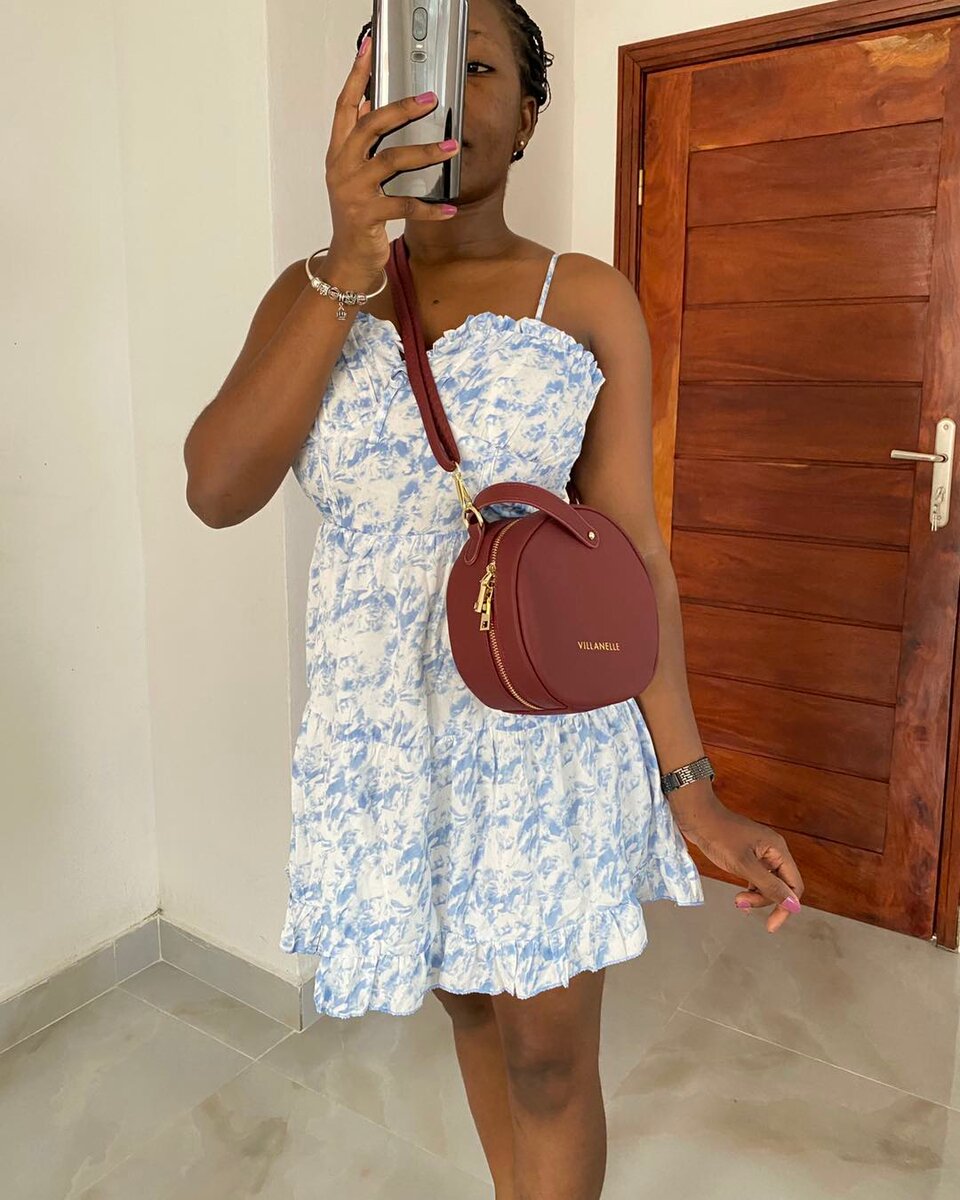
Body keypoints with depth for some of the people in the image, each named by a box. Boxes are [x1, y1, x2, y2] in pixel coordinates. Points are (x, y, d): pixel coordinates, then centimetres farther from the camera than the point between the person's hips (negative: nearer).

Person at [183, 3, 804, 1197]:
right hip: (382, 728, 3)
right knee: (468, 1001, 21)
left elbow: (631, 547, -6)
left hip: (549, 719, -2)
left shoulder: (590, 301, -4)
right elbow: (217, 490, -14)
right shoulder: (312, 293, 2)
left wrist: (691, 785, -9)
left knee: (548, 1054, 9)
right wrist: (352, 266, -23)